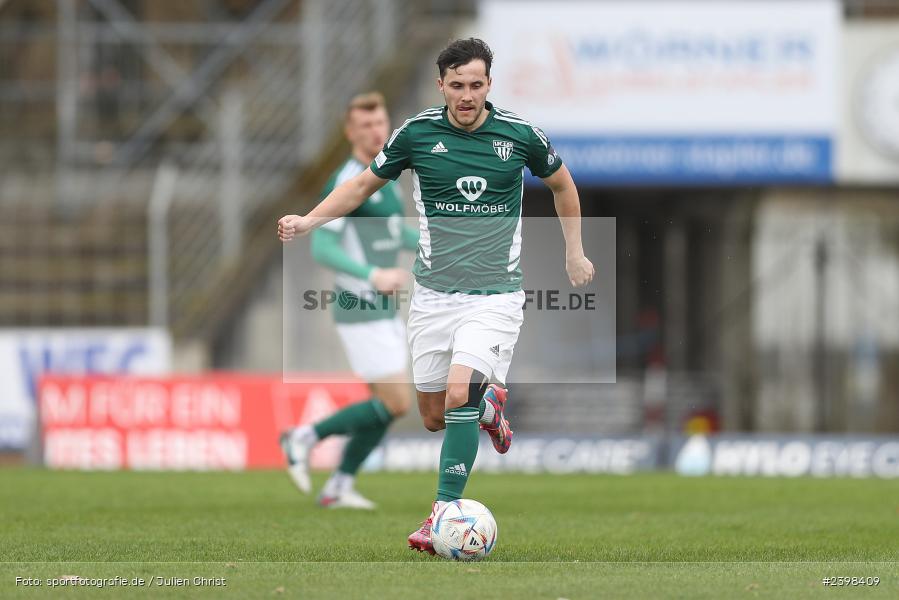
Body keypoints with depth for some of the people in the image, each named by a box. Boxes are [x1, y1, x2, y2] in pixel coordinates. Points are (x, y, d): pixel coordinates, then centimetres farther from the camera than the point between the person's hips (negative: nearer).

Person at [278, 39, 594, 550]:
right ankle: (488, 401, 41)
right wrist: (309, 221, -1)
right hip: (434, 293, 3)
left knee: (459, 393, -23)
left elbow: (562, 183, 16)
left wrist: (575, 253, 18)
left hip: (495, 292, -3)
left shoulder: (520, 134, -4)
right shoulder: (418, 133, -3)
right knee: (434, 416, 6)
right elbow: (365, 184, 12)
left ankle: (446, 512, -15)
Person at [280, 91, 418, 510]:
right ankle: (306, 438, 3)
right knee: (397, 404, -9)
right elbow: (321, 248, -23)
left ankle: (339, 487, 16)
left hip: (384, 311, 9)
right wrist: (374, 275, -31)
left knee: (388, 404, 9)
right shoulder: (345, 182, -17)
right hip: (360, 313, -9)